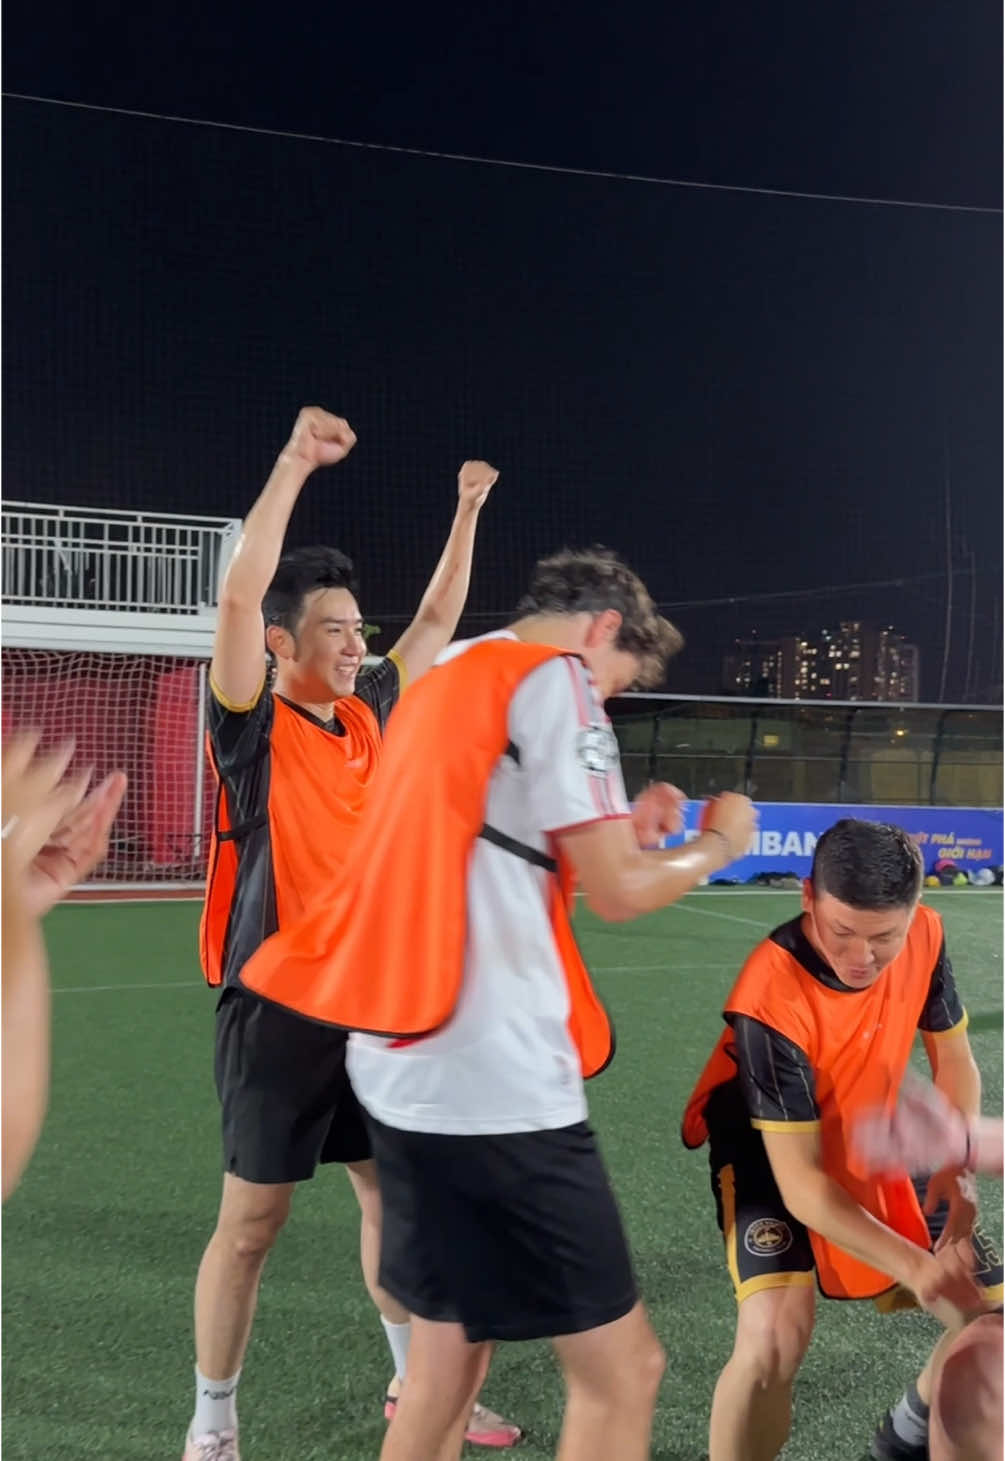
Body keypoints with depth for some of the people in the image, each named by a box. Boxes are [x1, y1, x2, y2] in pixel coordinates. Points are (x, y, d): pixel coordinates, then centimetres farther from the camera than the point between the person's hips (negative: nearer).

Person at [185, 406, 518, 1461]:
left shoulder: (368, 712, 7)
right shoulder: (254, 726, -10)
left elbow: (438, 622, 19)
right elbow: (240, 596, -25)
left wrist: (467, 512, 17)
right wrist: (294, 465, -25)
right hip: (277, 1005, -6)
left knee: (397, 1192, 14)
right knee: (251, 1221, 3)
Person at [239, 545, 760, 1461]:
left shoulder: (442, 683, 20)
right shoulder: (554, 677, -6)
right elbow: (616, 891, -10)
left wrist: (622, 825, 23)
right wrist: (718, 844, 8)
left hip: (400, 1061, 9)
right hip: (493, 1078, -9)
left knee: (449, 1354, 19)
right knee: (622, 1369, 3)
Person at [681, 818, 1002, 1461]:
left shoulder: (925, 937, -20)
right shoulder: (772, 1000, -36)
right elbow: (799, 1182, -32)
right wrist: (914, 1264, -38)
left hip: (874, 1146, 6)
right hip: (771, 1152, -5)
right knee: (776, 1337, -29)